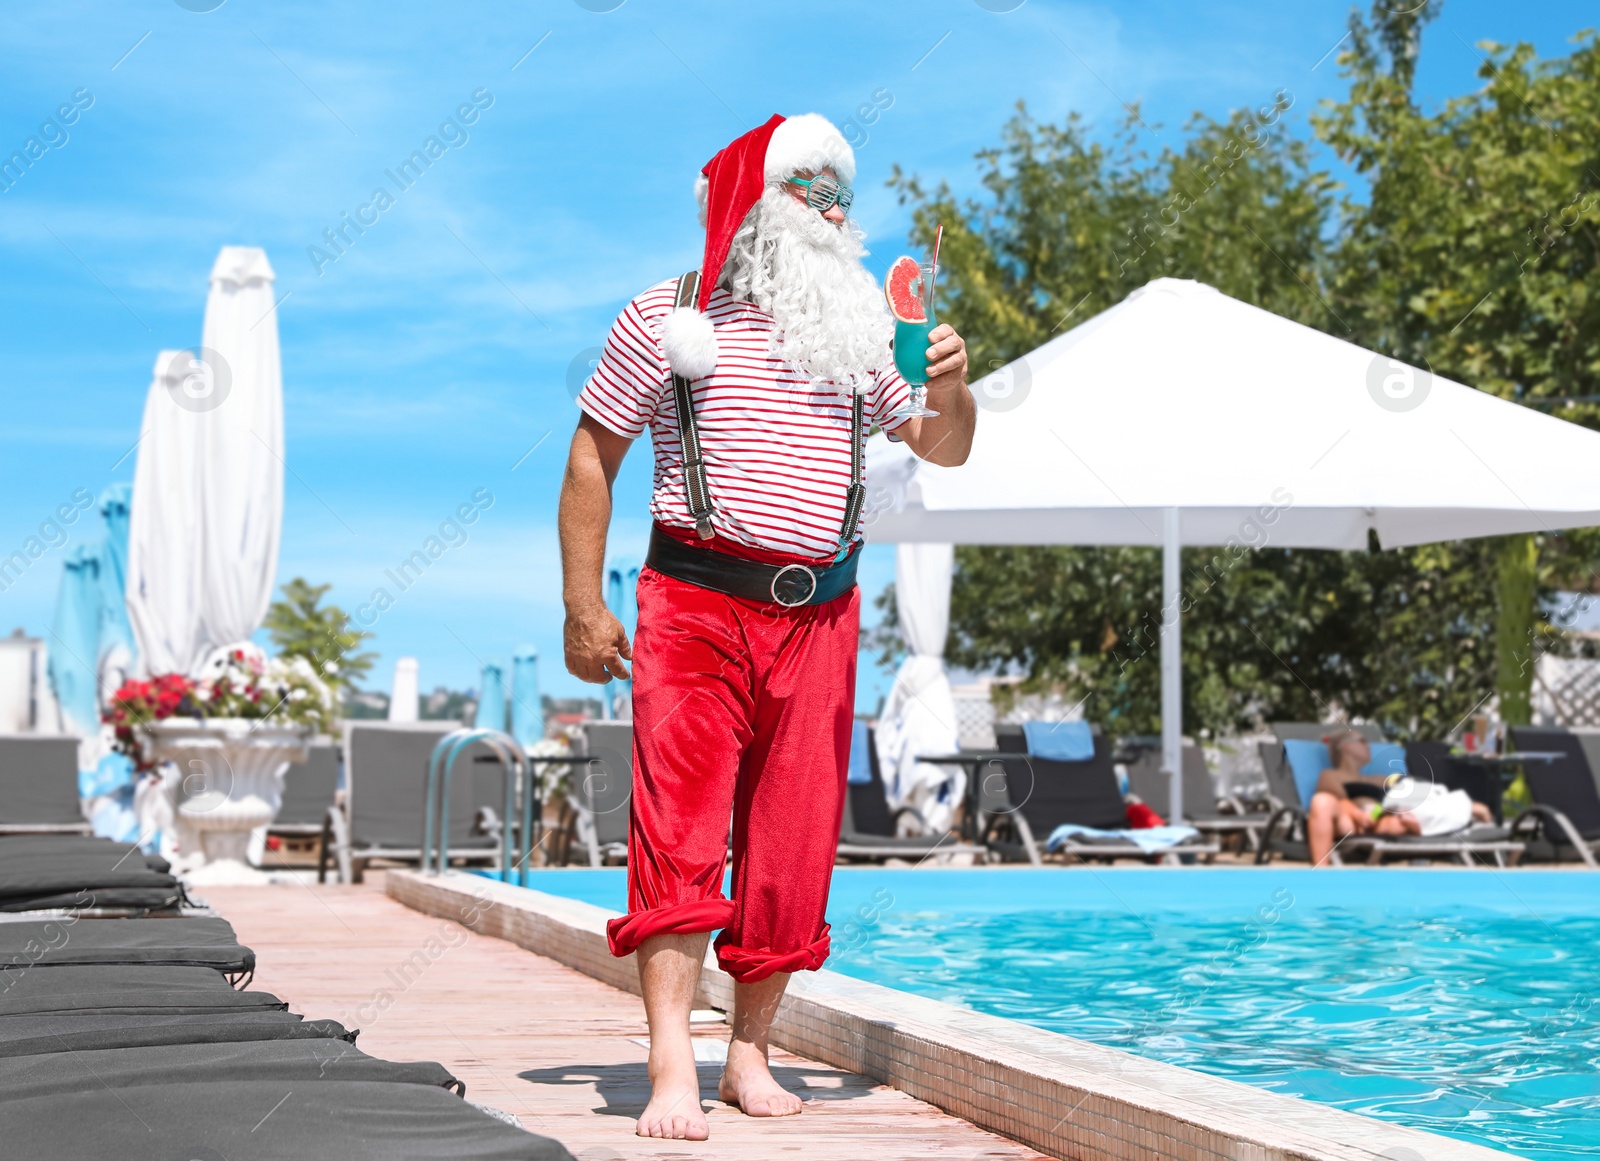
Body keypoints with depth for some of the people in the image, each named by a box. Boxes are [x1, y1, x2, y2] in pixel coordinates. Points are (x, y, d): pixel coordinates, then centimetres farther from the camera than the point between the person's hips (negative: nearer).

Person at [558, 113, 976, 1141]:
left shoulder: (858, 328, 15)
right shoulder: (669, 318, 4)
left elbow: (944, 450, 20)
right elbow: (592, 457, 5)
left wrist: (951, 389, -4)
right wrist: (583, 608, -2)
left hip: (820, 613, 4)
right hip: (697, 602, -4)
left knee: (794, 842, 3)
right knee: (680, 832, -13)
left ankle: (751, 1052, 15)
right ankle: (672, 1070, -16)